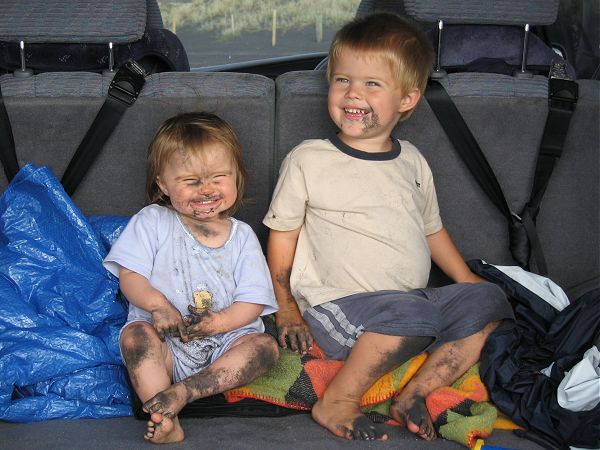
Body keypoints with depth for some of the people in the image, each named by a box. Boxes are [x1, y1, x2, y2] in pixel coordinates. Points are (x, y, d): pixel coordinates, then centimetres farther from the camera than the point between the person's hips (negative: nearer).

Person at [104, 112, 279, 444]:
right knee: (136, 333, -30)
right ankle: (166, 419, -40)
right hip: (166, 341, -1)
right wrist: (157, 303, -22)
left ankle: (180, 393, -36)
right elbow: (129, 276, -1)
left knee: (265, 346, -25)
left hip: (224, 339, 2)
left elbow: (253, 301, 1)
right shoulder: (152, 222, 7)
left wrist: (218, 321, -19)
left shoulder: (242, 236, 9)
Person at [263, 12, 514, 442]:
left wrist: (469, 281, 19)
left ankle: (415, 394, -17)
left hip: (415, 300, 6)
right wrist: (286, 308, 1)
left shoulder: (412, 161, 13)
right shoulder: (308, 160, -2)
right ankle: (335, 403, -20)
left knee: (487, 300, -12)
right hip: (339, 306, -6)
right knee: (412, 313, -33)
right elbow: (282, 234, 4)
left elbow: (431, 229, 24)